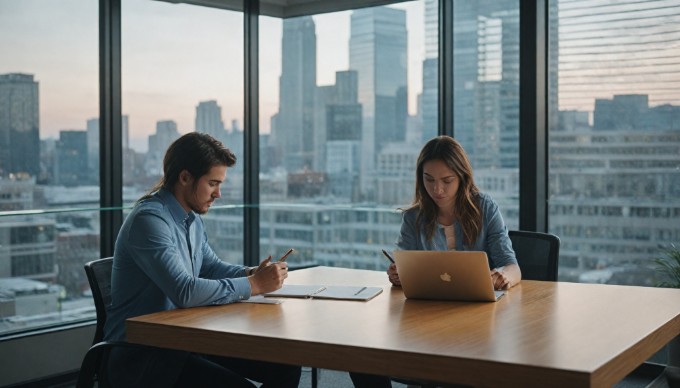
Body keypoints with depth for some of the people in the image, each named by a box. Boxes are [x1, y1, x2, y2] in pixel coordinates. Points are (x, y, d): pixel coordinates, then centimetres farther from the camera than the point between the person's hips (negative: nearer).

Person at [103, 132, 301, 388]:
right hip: (140, 353, -9)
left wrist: (252, 273, -1)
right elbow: (185, 292, -29)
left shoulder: (192, 218, 9)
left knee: (285, 367, 0)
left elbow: (211, 266, 19)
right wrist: (253, 285, -21)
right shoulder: (149, 220, -20)